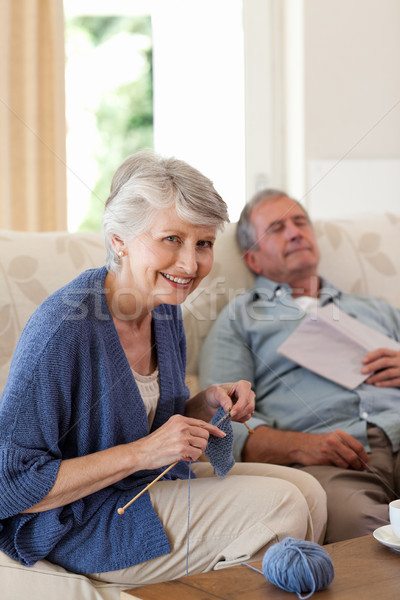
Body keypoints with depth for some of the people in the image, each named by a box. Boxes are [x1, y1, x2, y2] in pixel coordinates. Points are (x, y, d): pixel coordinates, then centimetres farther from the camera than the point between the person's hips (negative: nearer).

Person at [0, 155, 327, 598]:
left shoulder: (165, 309, 0)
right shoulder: (62, 329, -26)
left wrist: (205, 404, -7)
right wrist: (141, 452, -27)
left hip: (153, 484, 8)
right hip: (76, 526, -8)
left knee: (306, 491, 1)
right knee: (278, 506, -15)